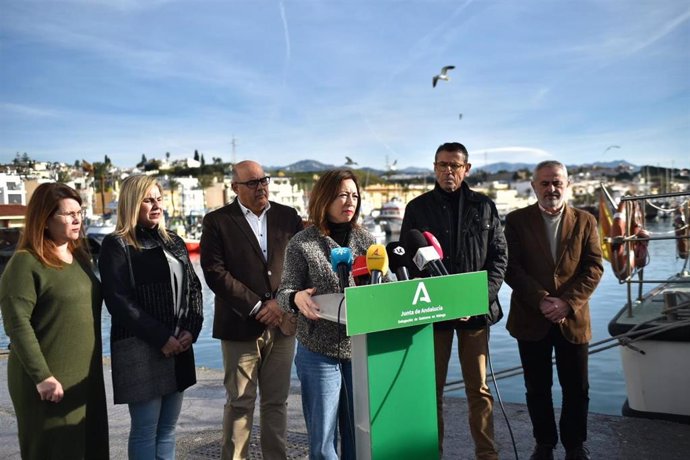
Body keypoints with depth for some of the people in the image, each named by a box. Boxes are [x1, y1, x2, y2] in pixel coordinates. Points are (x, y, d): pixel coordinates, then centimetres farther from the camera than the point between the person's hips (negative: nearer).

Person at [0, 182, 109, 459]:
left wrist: (93, 368, 15)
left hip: (86, 376, 7)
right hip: (49, 381, -7)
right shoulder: (26, 263, -12)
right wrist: (42, 376, -21)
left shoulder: (80, 256, 11)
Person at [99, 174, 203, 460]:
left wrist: (191, 329, -4)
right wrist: (161, 338, -14)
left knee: (167, 428, 11)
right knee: (145, 430, 0)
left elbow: (193, 288, 12)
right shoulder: (116, 245, -4)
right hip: (140, 348, -6)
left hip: (179, 345, 6)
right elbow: (119, 301, -12)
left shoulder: (173, 242, 15)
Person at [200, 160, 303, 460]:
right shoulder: (217, 221, -1)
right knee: (240, 404, 6)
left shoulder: (288, 216, 8)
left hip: (282, 324, 3)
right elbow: (215, 273, -9)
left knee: (277, 402, 12)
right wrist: (257, 307, -12)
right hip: (241, 326, -3)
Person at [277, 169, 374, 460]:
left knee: (360, 434, 15)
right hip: (319, 354, -3)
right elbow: (284, 293, -6)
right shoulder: (302, 244, -6)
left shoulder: (366, 241, 4)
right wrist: (297, 298, -28)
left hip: (361, 351, 3)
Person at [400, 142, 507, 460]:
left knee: (479, 389, 8)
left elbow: (499, 256, 5)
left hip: (476, 310, 1)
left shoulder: (484, 206, 7)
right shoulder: (418, 208, 4)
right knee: (432, 387, 6)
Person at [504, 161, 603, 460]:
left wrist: (567, 303, -15)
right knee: (537, 388, 10)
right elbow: (512, 268, -7)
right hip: (531, 319, -1)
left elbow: (594, 268, -2)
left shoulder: (585, 221, 5)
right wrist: (541, 301, -17)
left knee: (577, 389, 9)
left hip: (573, 319, 1)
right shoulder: (517, 220, 0)